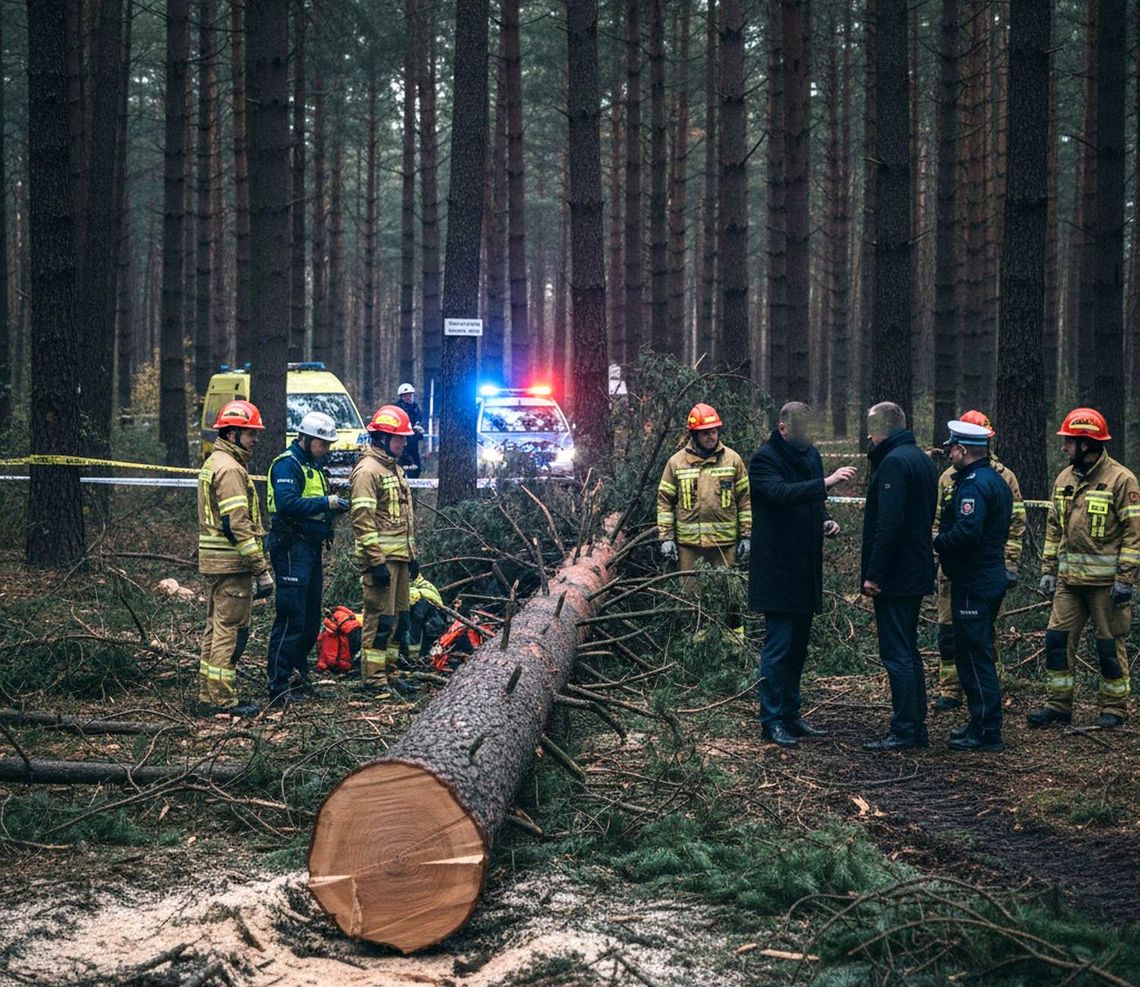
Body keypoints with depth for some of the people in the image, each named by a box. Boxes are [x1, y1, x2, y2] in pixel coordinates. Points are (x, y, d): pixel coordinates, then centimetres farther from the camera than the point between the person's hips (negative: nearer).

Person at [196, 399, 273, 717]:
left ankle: (208, 697, 21)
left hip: (213, 561, 10)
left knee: (216, 628, 15)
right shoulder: (230, 469, -16)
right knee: (230, 631, -4)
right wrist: (262, 570, -21)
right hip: (232, 564, -10)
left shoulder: (213, 463, 17)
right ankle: (224, 700, 0)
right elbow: (238, 526, -22)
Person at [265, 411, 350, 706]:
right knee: (291, 618, -10)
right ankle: (279, 685, -7)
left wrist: (335, 503, 3)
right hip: (292, 547, -10)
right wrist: (326, 502, -21)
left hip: (311, 547, 10)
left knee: (311, 619, 14)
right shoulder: (287, 464, -11)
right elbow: (287, 503, -24)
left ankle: (298, 676, 24)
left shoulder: (312, 466, 20)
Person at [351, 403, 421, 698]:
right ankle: (373, 679, -2)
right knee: (380, 618, -7)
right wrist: (376, 561, -21)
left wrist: (412, 554, 22)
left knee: (398, 618, 12)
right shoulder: (367, 470, -12)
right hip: (380, 558, -10)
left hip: (399, 558, 10)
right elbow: (363, 520, -18)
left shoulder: (394, 468, 19)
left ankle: (389, 673, 20)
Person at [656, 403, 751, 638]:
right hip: (688, 542, 1)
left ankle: (736, 634, 16)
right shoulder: (677, 462, 3)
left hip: (725, 541, 0)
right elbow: (664, 501, 5)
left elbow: (746, 499, 5)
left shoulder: (732, 459, 3)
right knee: (692, 592, 7)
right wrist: (666, 538, -1)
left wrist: (747, 536, 1)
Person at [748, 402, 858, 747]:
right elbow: (781, 493, -29)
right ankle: (771, 720, -1)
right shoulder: (764, 459, -10)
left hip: (805, 569, 8)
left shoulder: (811, 456, 15)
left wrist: (825, 523, 6)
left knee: (797, 647, 13)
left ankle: (790, 715, 21)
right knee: (778, 647, -7)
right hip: (777, 571, -8)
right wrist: (827, 482, -35)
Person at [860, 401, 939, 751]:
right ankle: (917, 726, 20)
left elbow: (889, 524, -23)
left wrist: (873, 574, -19)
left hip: (894, 577, -10)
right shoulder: (920, 458, 16)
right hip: (916, 574, 10)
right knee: (908, 651, 15)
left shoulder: (894, 462, -15)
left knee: (896, 654, -6)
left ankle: (903, 732, -3)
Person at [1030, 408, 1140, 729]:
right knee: (1058, 638, 3)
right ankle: (1059, 704, 12)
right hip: (1069, 578, 6)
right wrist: (1048, 569, 12)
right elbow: (1054, 528, 18)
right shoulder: (1064, 479, 12)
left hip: (1106, 580, -6)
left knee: (1110, 643, 3)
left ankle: (1113, 707, 14)